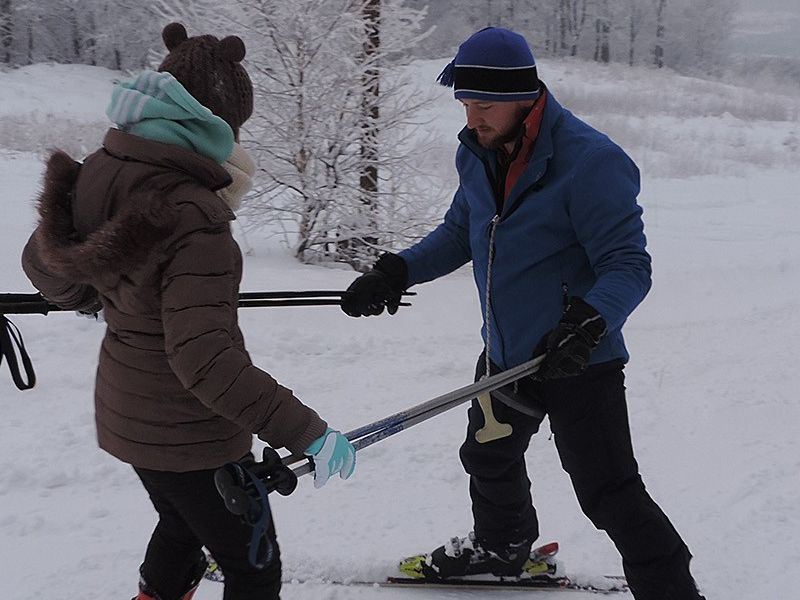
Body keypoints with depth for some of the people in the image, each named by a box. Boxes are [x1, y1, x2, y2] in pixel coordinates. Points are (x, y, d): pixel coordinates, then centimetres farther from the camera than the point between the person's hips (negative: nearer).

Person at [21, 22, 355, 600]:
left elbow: (44, 262, 10)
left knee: (182, 524, 34)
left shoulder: (100, 172, -7)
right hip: (189, 432, -8)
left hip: (126, 411, 8)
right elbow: (204, 358, -35)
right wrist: (308, 433, -30)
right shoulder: (192, 214, -31)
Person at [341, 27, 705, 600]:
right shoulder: (478, 154, 0)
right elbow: (461, 233, 15)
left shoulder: (589, 160, -24)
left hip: (578, 360, -8)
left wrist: (588, 321, -42)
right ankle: (503, 544, 55)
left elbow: (628, 265, -24)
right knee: (489, 460, 28)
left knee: (608, 492, -6)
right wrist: (395, 272, 2)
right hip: (505, 352, 9)